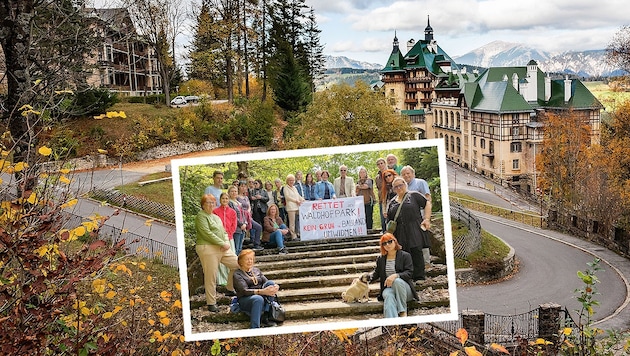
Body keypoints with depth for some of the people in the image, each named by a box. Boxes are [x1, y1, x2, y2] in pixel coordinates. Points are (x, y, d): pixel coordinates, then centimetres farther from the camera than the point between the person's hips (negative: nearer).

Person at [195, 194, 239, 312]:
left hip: (222, 248, 8)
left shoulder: (216, 217, 22)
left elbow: (224, 232, 23)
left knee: (237, 264, 5)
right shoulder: (201, 216, -5)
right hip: (208, 248, -8)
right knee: (211, 276, -5)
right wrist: (223, 244, -14)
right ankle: (211, 303, 5)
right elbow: (207, 233, -15)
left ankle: (230, 288, 24)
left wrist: (227, 242, 1)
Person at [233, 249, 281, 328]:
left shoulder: (256, 270, 16)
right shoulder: (237, 274, -3)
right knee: (258, 298, -38)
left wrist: (276, 287, -17)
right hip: (245, 300, -5)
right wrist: (263, 291, -30)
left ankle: (265, 317, -24)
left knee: (270, 283, -21)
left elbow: (266, 282, 9)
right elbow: (245, 291, -16)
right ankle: (254, 327, -44)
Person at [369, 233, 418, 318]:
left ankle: (403, 312, -29)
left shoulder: (405, 256, 3)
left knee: (397, 281, -37)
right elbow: (376, 274, 18)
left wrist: (396, 275, -26)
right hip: (388, 288, 2)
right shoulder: (380, 259, 16)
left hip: (403, 287, -2)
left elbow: (409, 273, -7)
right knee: (388, 295, -35)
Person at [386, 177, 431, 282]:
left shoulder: (414, 195, 6)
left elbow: (427, 204, 3)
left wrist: (427, 219, -6)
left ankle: (419, 277, -3)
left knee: (416, 252, -7)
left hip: (415, 231, -4)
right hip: (400, 234, 4)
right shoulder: (392, 202, 19)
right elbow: (389, 219, 22)